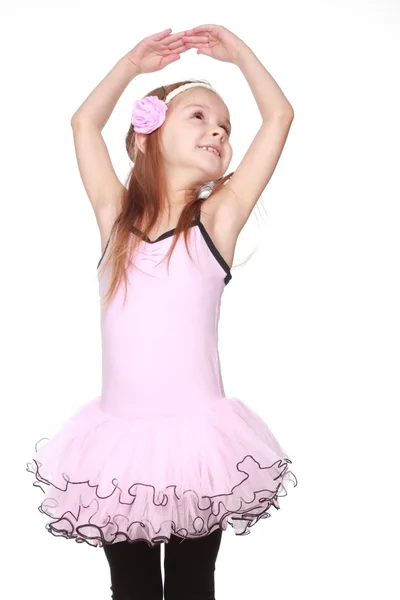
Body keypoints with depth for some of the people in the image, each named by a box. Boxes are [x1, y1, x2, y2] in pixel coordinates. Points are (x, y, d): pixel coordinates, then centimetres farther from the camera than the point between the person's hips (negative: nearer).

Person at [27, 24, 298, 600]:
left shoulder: (217, 217, -3)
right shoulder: (116, 215, 2)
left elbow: (279, 115, -3)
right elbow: (84, 123, 11)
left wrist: (237, 50, 7)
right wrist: (133, 63, 14)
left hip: (197, 439, -1)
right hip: (119, 441, 2)